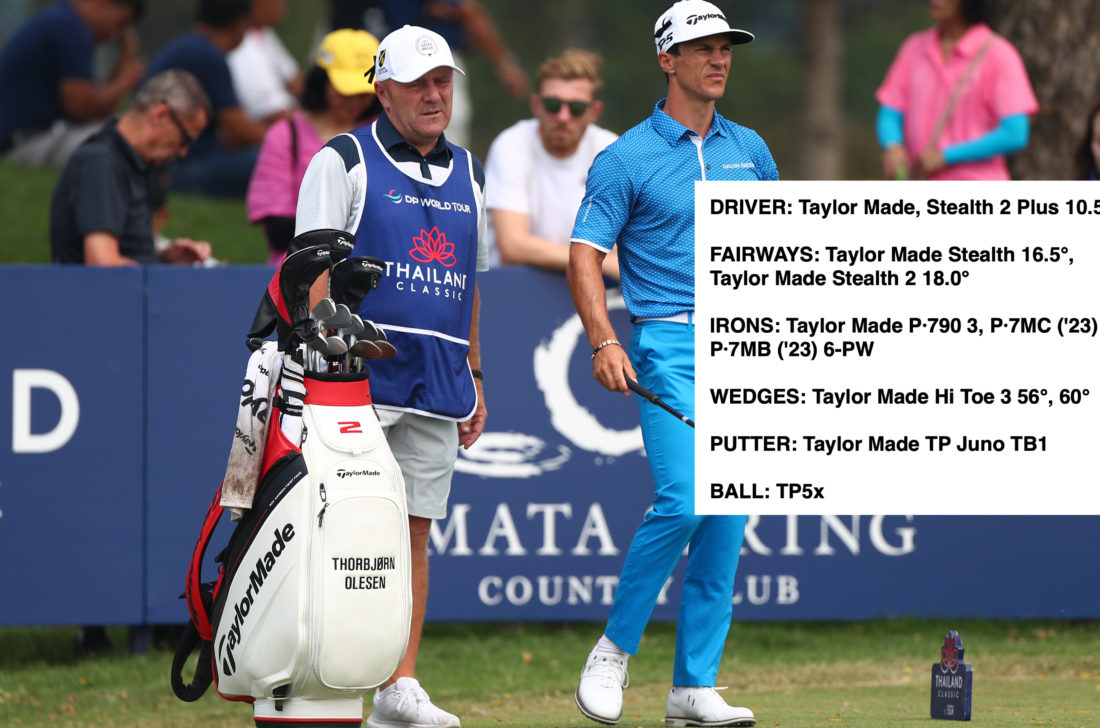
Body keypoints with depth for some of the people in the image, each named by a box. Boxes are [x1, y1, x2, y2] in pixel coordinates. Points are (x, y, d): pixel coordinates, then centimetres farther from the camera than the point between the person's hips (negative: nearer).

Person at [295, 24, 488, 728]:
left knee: (414, 533, 4)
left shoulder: (468, 174, 20)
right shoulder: (343, 161, 3)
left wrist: (474, 379, 23)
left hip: (439, 380, 5)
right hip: (358, 372, -5)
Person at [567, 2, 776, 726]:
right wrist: (604, 341, -17)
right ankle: (614, 650, -2)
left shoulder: (749, 149, 15)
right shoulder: (627, 158, -1)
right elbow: (585, 256, -4)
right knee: (683, 500, -20)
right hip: (670, 345, -5)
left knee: (729, 517, 1)